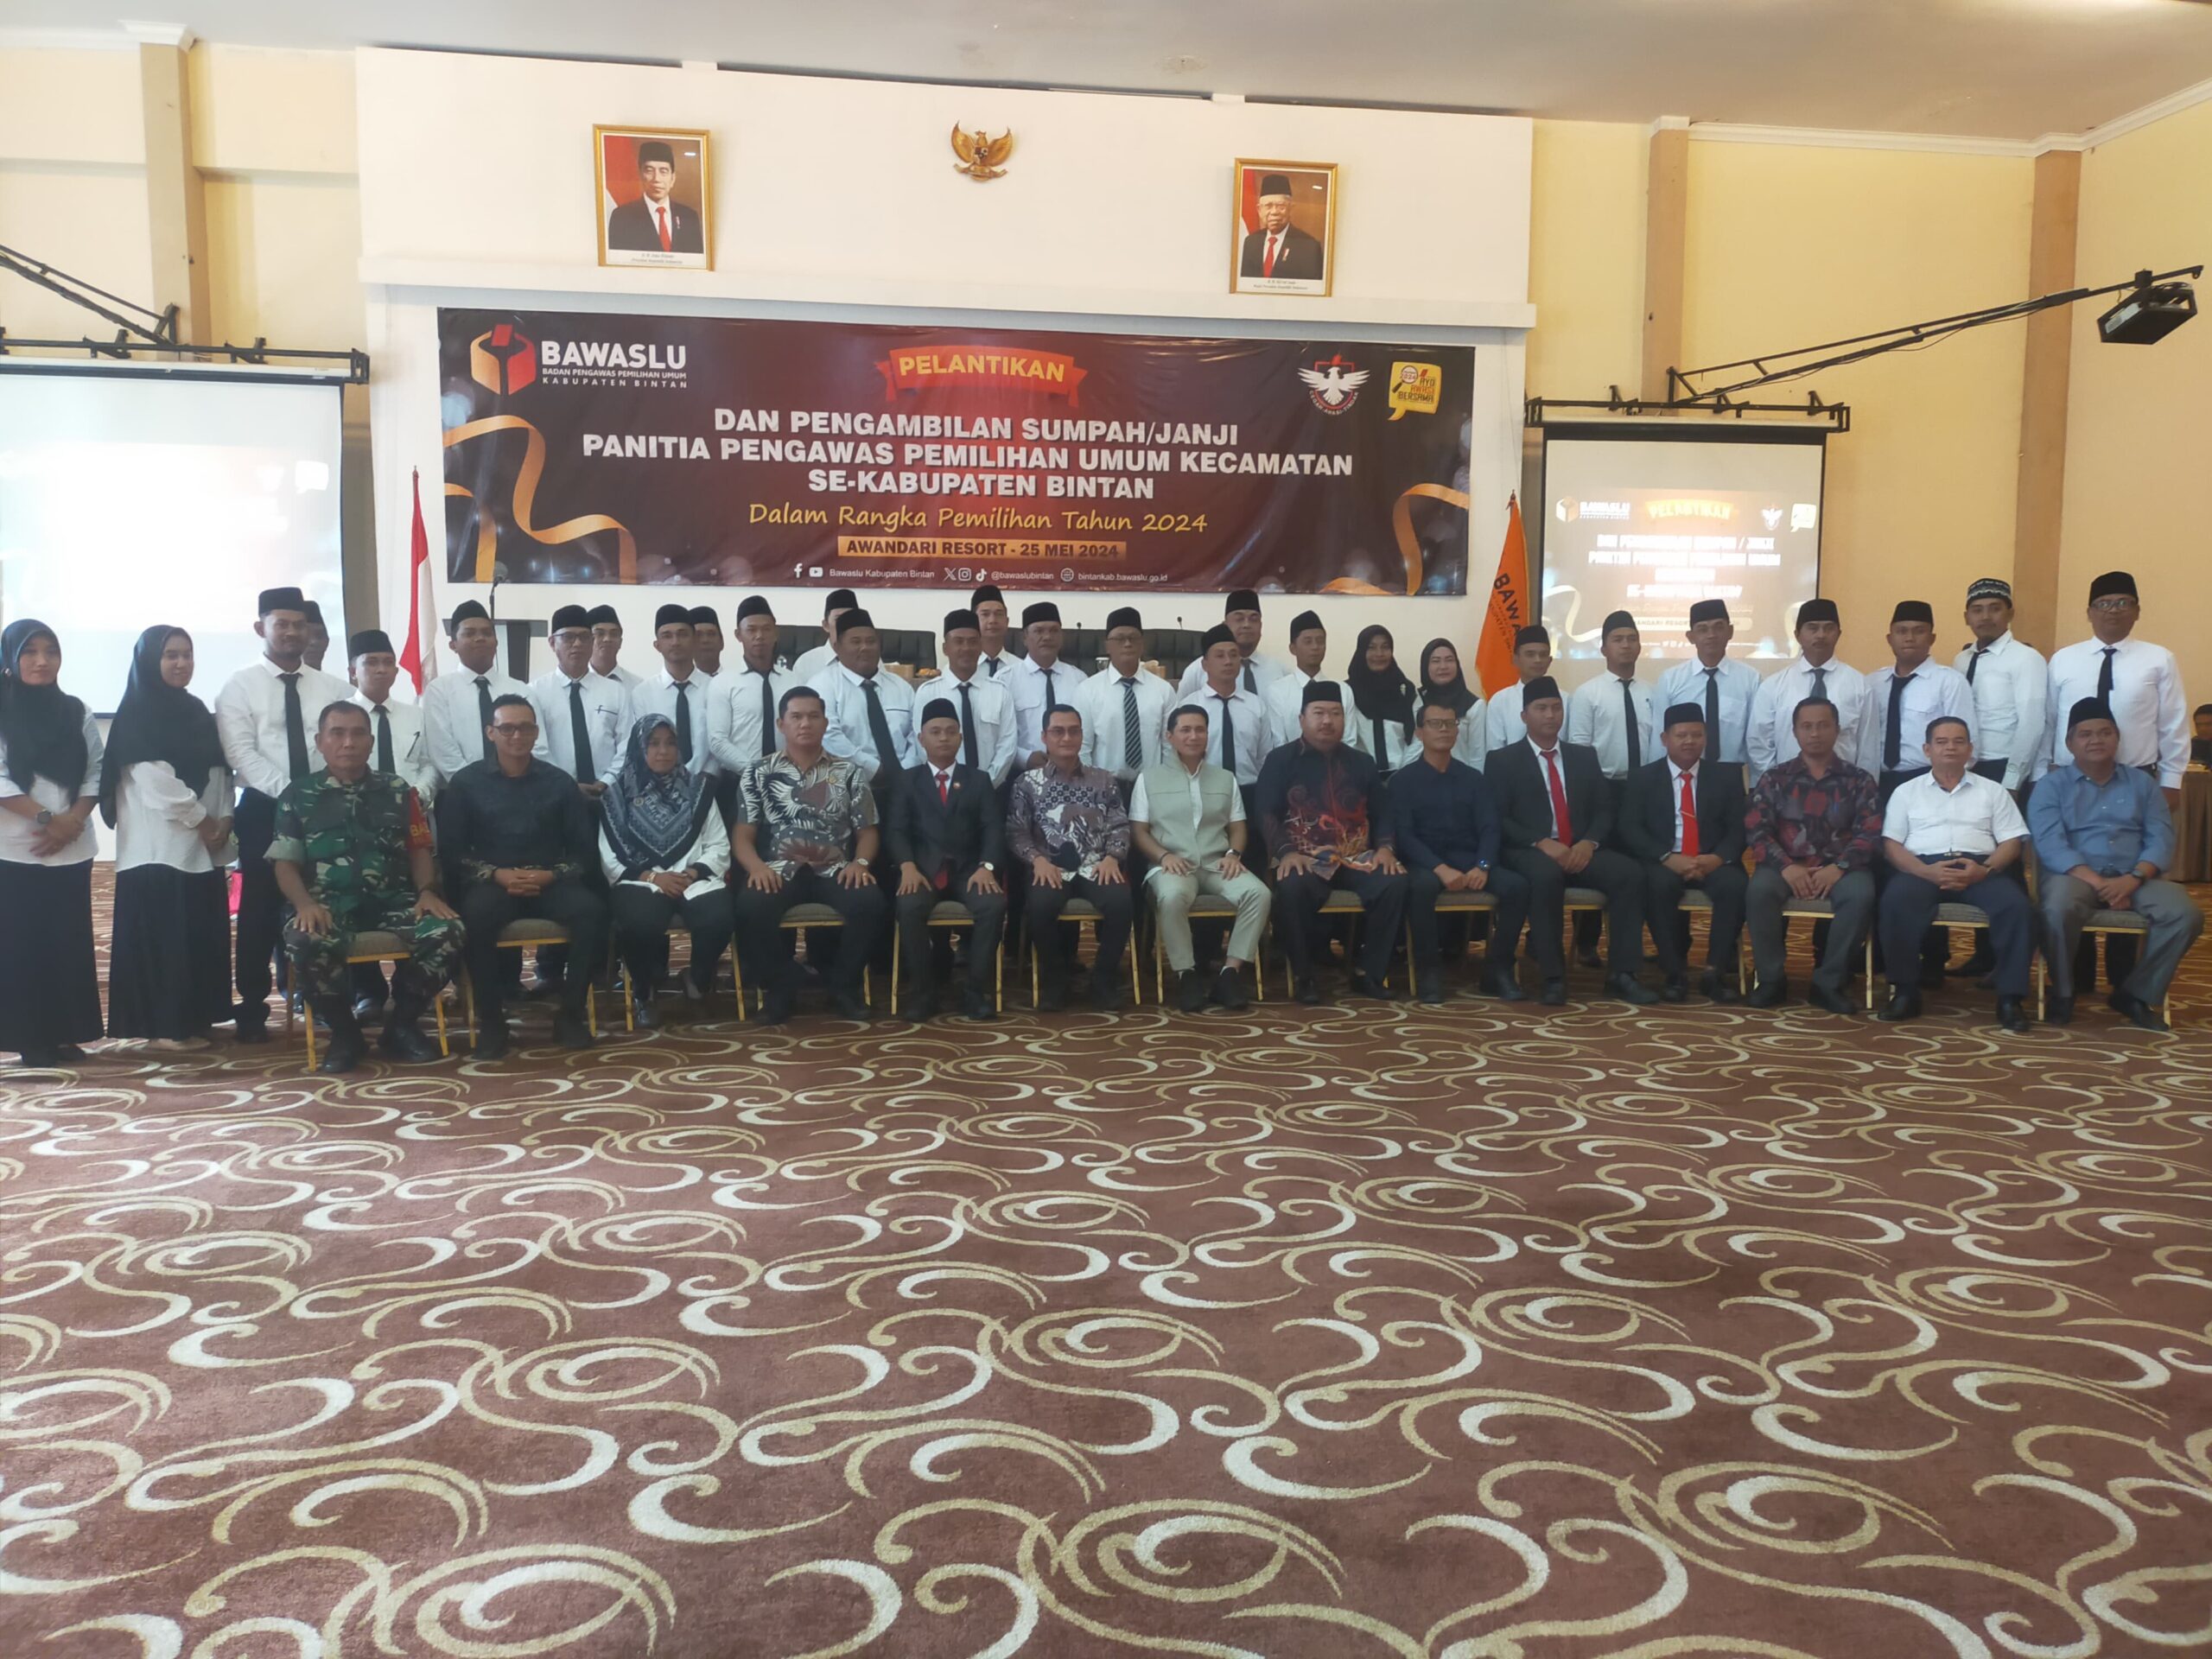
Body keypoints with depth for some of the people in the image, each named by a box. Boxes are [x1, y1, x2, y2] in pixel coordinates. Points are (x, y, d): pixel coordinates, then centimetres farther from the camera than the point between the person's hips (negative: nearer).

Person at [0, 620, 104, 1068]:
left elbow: (95, 774, 6)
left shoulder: (78, 714, 9)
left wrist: (72, 820, -9)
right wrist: (45, 818, -16)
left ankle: (65, 1034, 13)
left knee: (70, 941, 5)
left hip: (72, 849, 3)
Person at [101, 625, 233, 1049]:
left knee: (202, 932, 7)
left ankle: (193, 1019, 16)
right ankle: (164, 1025, -2)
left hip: (203, 847, 7)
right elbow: (155, 782, -14)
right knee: (161, 933, -6)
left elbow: (220, 772, 12)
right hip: (159, 847, -7)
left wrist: (223, 820, -2)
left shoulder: (198, 713, 16)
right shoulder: (136, 716, -6)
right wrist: (202, 820, -11)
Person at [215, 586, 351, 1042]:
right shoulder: (239, 686, 1)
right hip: (265, 809, -2)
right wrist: (290, 791, -19)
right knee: (261, 910, 4)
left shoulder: (333, 688, 9)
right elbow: (241, 754, -9)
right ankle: (252, 1009, 13)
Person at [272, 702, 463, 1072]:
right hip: (329, 903, -1)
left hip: (393, 899, 2)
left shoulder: (398, 790, 15)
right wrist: (305, 903, -15)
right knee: (306, 944, -37)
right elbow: (286, 862, 6)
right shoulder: (297, 796, 12)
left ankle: (402, 1024, -2)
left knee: (447, 934, -28)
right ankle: (344, 1030, -7)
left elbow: (419, 849, 13)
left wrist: (427, 891, -8)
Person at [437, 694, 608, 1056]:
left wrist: (551, 875, -13)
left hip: (550, 883, 1)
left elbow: (585, 849, 5)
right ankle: (490, 1018, -18)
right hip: (491, 882, -1)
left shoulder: (559, 782, 9)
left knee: (592, 910, -29)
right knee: (477, 914, -36)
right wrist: (497, 874, -15)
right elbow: (452, 851, 0)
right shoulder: (466, 782, 6)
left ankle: (571, 1012, -14)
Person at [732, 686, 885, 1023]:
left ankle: (844, 986, -7)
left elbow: (866, 831, 10)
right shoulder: (758, 773, 9)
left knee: (869, 901, -31)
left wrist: (860, 862, -12)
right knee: (751, 906, -33)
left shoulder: (850, 773, 10)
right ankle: (776, 990, -10)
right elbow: (743, 836, 5)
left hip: (835, 870, 1)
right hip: (779, 871, -1)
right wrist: (756, 866, -17)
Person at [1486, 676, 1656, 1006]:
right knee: (1546, 875, -39)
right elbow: (1498, 819, -4)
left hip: (1582, 850, 4)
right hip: (1530, 852, -4)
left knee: (1630, 874, -25)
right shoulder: (1502, 760, 6)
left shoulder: (1585, 757, 19)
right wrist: (1542, 843, -19)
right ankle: (1553, 976, -30)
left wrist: (1588, 843, -10)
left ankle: (1621, 974, -20)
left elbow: (1605, 811, 12)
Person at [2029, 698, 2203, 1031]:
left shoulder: (2142, 783, 17)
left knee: (2186, 914, -24)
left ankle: (2136, 993, -4)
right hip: (2076, 874, -3)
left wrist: (2133, 879, -16)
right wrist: (2098, 883, -20)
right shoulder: (2052, 785, 7)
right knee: (2059, 909, -37)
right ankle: (2062, 994, -11)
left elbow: (2161, 839, 4)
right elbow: (2050, 843, -8)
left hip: (2134, 877, 3)